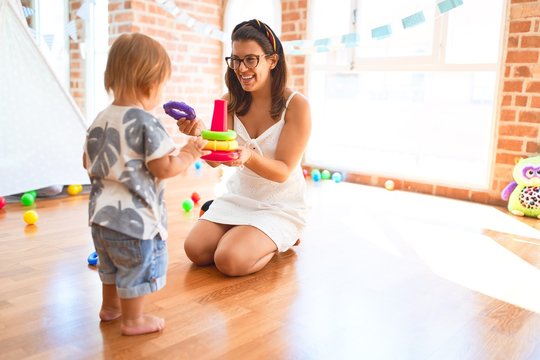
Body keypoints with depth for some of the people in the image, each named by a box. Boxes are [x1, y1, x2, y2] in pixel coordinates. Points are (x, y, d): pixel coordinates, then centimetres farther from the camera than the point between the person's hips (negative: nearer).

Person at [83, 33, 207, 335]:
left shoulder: (101, 120, 4)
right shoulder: (147, 123, -20)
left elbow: (88, 162, 12)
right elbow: (164, 168, -22)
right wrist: (189, 155, -6)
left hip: (102, 211, 8)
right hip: (135, 217, -8)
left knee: (111, 264, 27)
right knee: (138, 268, 10)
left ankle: (110, 306, 46)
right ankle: (133, 320, 24)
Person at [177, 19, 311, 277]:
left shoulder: (296, 105, -17)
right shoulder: (230, 101, -3)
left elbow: (283, 171, -18)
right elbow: (215, 160, -9)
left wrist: (249, 157, -39)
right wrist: (200, 133, -31)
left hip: (280, 205, -5)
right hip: (238, 196, 5)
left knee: (230, 260, -21)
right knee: (196, 250, -10)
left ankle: (280, 241, 9)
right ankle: (242, 235, 18)